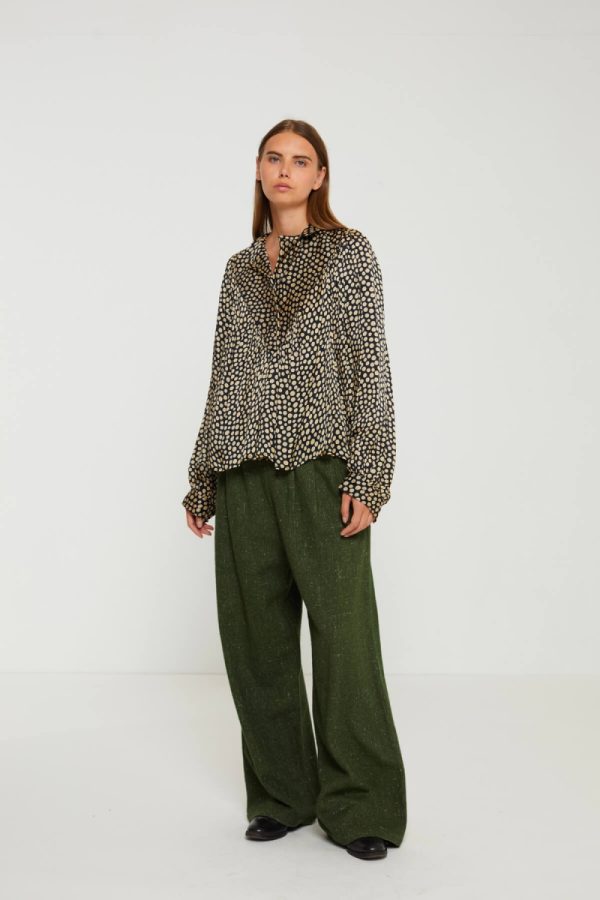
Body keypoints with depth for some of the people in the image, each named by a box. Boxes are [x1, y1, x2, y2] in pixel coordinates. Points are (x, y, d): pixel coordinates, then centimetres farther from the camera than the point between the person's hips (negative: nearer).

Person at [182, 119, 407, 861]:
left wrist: (366, 479, -12)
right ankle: (283, 795, 20)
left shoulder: (348, 251, 5)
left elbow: (371, 366, -2)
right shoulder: (239, 269, 18)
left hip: (319, 460, -4)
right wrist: (202, 482, 15)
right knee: (254, 633, 6)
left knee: (343, 632, -6)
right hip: (245, 466, 5)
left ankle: (360, 808, 7)